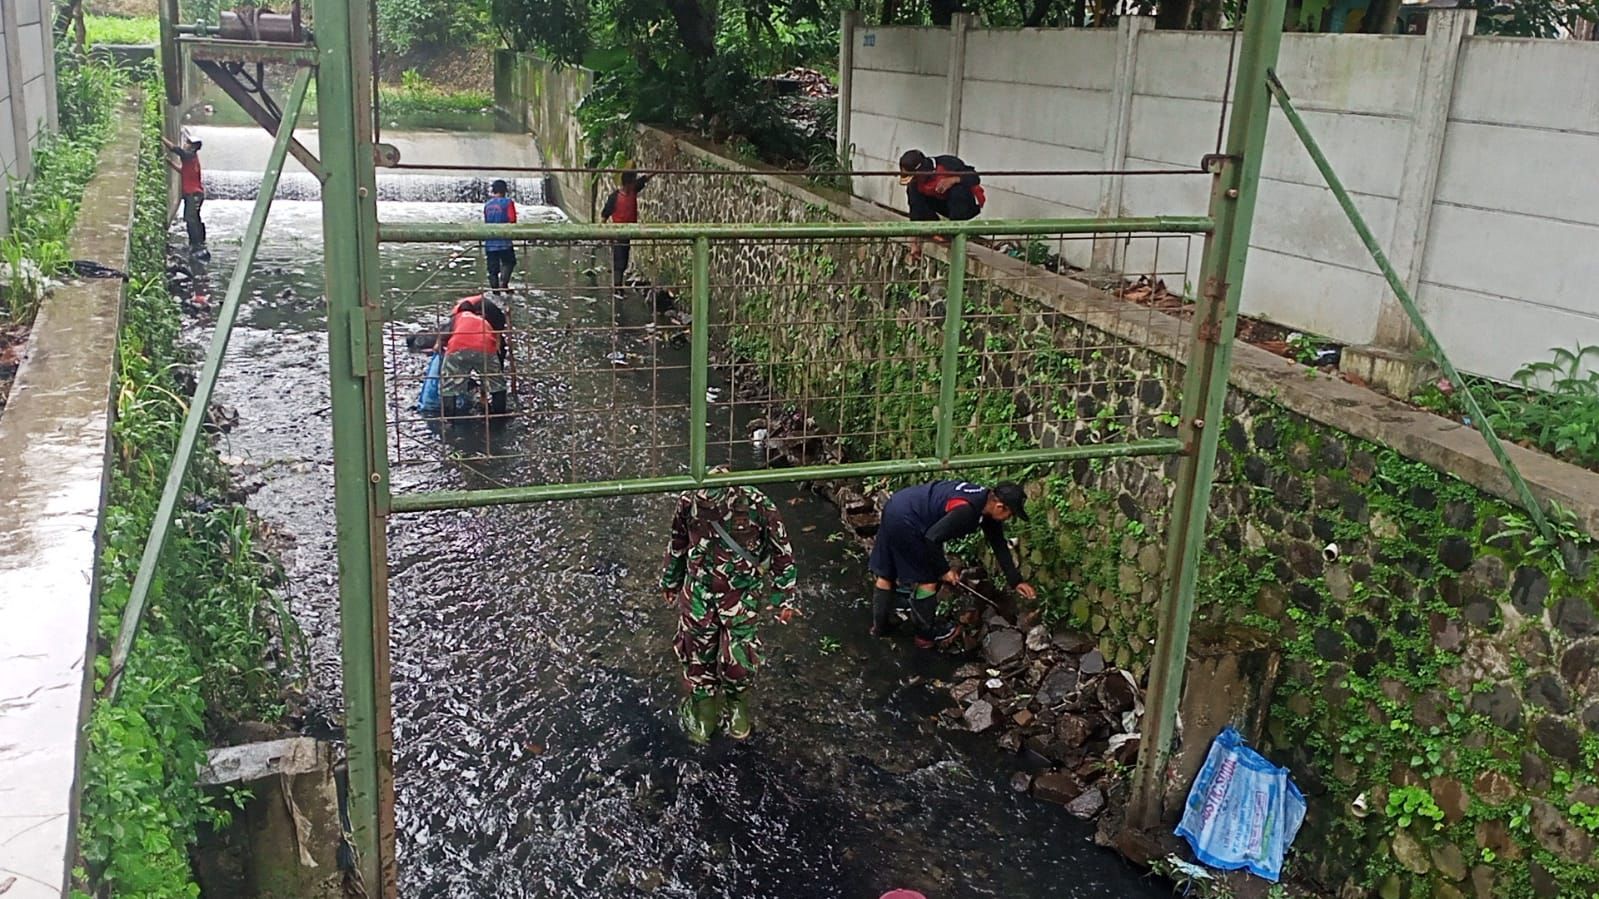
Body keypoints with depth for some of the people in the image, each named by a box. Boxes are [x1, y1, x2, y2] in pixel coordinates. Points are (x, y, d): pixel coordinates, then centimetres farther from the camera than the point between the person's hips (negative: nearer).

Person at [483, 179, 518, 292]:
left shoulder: (487, 205, 9)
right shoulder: (508, 202, -6)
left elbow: (485, 223, 16)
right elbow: (512, 220, -10)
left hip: (490, 241, 4)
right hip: (504, 241, -4)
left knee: (493, 267, 9)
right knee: (508, 262, 9)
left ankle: (494, 287, 9)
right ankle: (503, 282, -12)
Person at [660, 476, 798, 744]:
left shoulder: (756, 505, -24)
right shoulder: (688, 501, -14)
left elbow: (782, 552, -10)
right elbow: (677, 544, 6)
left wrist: (784, 598, -5)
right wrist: (671, 583, 18)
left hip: (741, 595, -2)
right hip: (699, 593, 2)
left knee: (737, 661, -1)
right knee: (698, 656, 12)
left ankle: (735, 702, 31)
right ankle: (702, 707, 36)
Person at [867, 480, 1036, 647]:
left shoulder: (986, 501, 2)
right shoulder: (967, 510, -28)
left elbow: (1000, 545, 12)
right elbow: (932, 538, -25)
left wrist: (1015, 581, 14)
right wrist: (944, 570, -10)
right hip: (904, 519, -10)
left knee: (886, 574, 20)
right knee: (926, 579, 3)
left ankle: (880, 625, 33)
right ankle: (927, 634, 18)